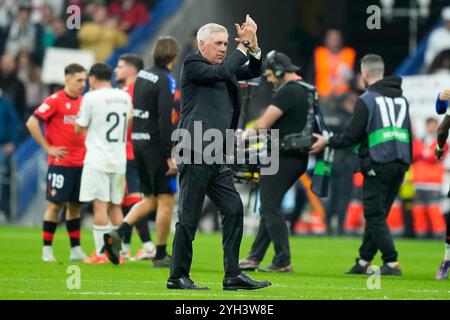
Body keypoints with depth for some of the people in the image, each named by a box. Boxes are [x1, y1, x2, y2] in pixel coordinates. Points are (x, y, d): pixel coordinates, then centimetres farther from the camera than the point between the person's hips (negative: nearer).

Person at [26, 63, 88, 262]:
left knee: (75, 205, 10)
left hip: (80, 162, 6)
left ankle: (76, 249, 14)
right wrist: (48, 147, -12)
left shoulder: (84, 102, 10)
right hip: (60, 163, -6)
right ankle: (47, 250, 3)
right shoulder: (55, 101, -9)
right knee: (56, 204, -4)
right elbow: (32, 123, -13)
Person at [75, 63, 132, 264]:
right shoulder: (125, 97, 9)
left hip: (97, 159, -5)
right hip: (119, 159, 5)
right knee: (115, 206, 11)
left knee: (100, 205, -6)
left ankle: (101, 253, -9)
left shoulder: (91, 97, -8)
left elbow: (79, 129, -2)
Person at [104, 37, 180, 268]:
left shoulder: (142, 75, 11)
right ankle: (161, 256, 5)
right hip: (157, 146, -8)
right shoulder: (166, 81, -14)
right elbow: (165, 120, -20)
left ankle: (118, 234, -1)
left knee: (151, 199, 15)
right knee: (166, 200, 1)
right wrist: (170, 156, -18)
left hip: (139, 143, 8)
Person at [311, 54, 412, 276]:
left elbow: (352, 136, -7)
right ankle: (363, 262, 15)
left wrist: (327, 143, 7)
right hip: (400, 165, 7)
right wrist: (406, 163, 22)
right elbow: (408, 135, 18)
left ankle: (392, 263, -12)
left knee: (375, 216, -4)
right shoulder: (401, 99, 16)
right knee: (377, 215, 12)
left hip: (377, 165, -7)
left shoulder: (367, 100, -6)